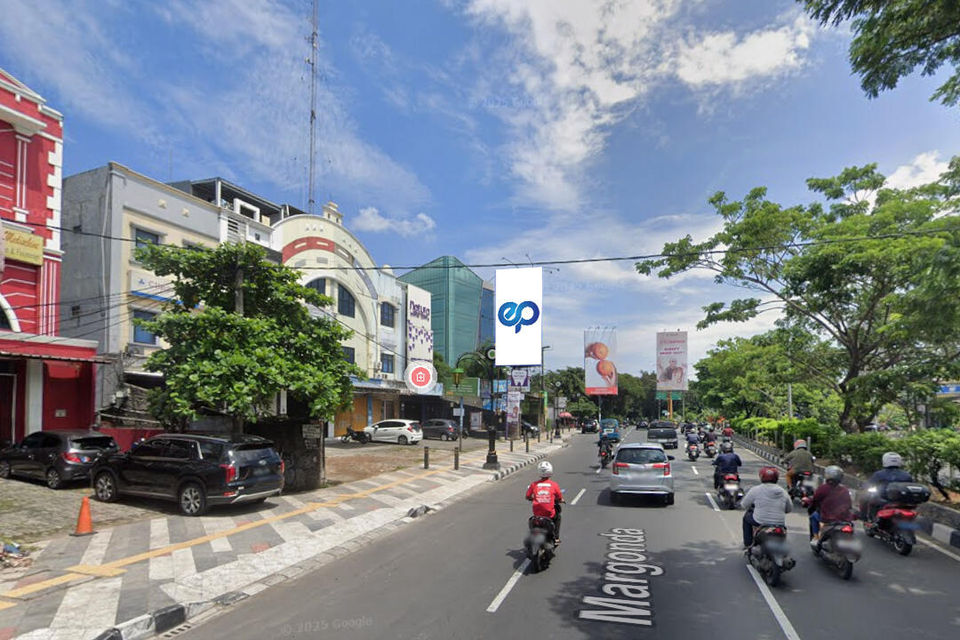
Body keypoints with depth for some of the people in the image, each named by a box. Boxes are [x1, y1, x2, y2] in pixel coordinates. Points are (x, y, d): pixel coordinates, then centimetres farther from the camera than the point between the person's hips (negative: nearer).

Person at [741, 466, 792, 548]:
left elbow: (744, 505, 2)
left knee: (746, 517, 27)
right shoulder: (783, 492, 5)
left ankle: (748, 543, 25)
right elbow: (789, 509, 16)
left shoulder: (755, 490, -6)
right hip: (779, 524, 4)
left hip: (760, 522, -3)